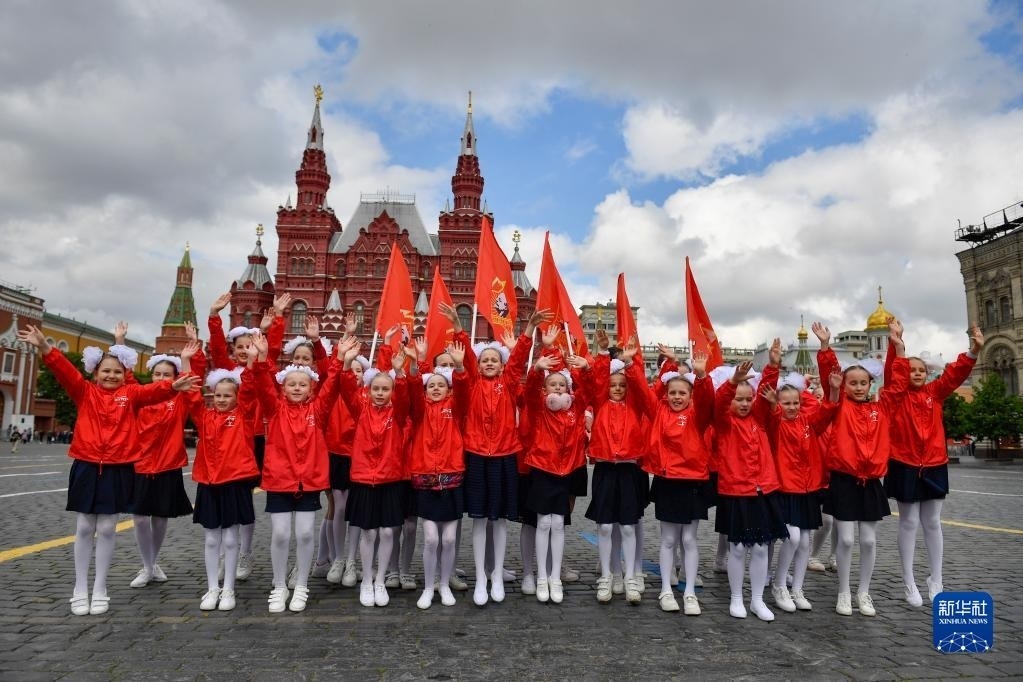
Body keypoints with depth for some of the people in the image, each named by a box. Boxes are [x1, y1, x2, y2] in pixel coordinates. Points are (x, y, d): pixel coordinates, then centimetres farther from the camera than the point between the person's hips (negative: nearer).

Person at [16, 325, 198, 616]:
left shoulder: (131, 394, 3)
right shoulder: (84, 392, 4)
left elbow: (153, 390, -14)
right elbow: (65, 371, -9)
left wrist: (173, 386, -35)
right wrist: (45, 347, -25)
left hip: (118, 470, 0)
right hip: (86, 468, 0)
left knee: (106, 530, 7)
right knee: (84, 529, 8)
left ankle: (99, 590, 18)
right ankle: (80, 590, 19)